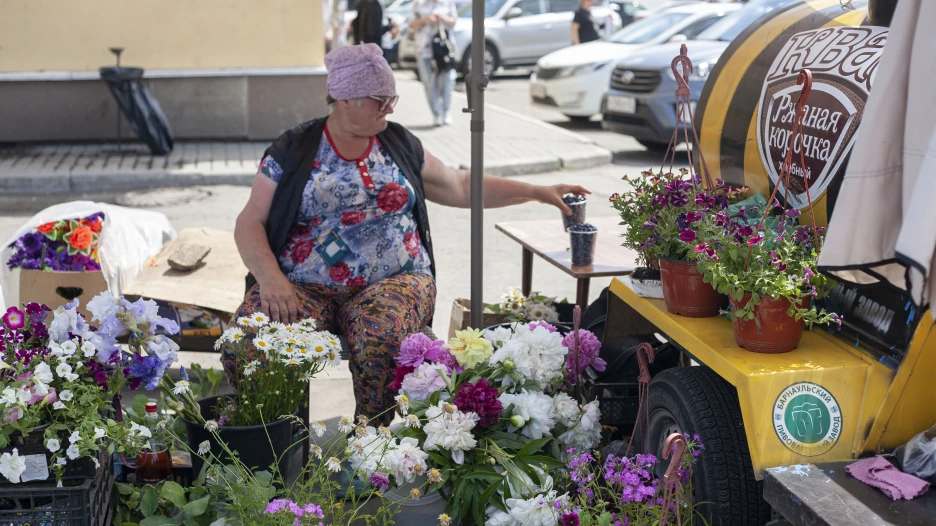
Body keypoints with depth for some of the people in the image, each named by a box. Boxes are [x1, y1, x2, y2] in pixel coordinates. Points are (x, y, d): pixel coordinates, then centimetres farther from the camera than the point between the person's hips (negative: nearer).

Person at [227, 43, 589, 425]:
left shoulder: (399, 144, 14)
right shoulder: (293, 151, 5)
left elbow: (461, 187, 22)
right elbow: (250, 223, 2)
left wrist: (537, 192, 16)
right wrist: (270, 279, -16)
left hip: (394, 279, 1)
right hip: (304, 285, -1)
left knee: (383, 335, -35)